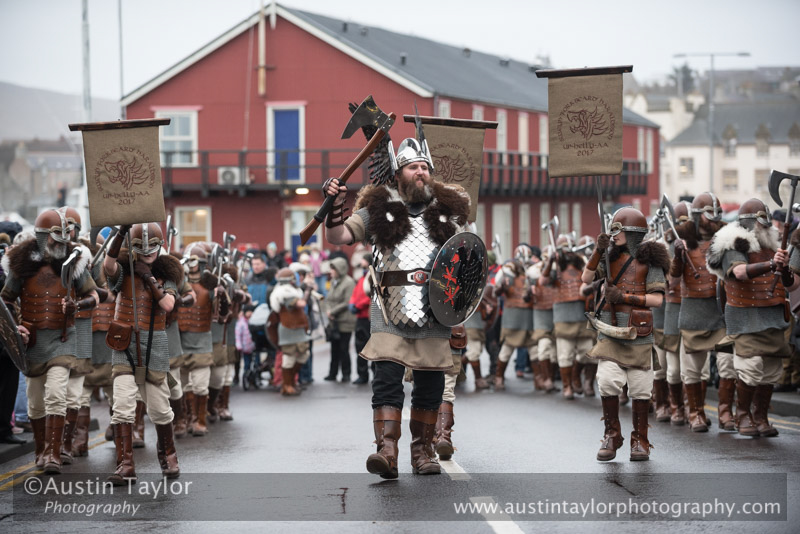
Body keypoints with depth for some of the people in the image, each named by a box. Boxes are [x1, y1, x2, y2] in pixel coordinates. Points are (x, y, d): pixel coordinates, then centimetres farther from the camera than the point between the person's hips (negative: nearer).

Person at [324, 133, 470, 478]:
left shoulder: (446, 211, 16)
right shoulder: (379, 208, 10)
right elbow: (338, 237, 5)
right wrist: (335, 207, -12)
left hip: (434, 310, 3)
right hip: (390, 309, -2)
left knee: (430, 384, 5)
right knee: (387, 378, -14)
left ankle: (422, 450, 17)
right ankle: (387, 450, -20)